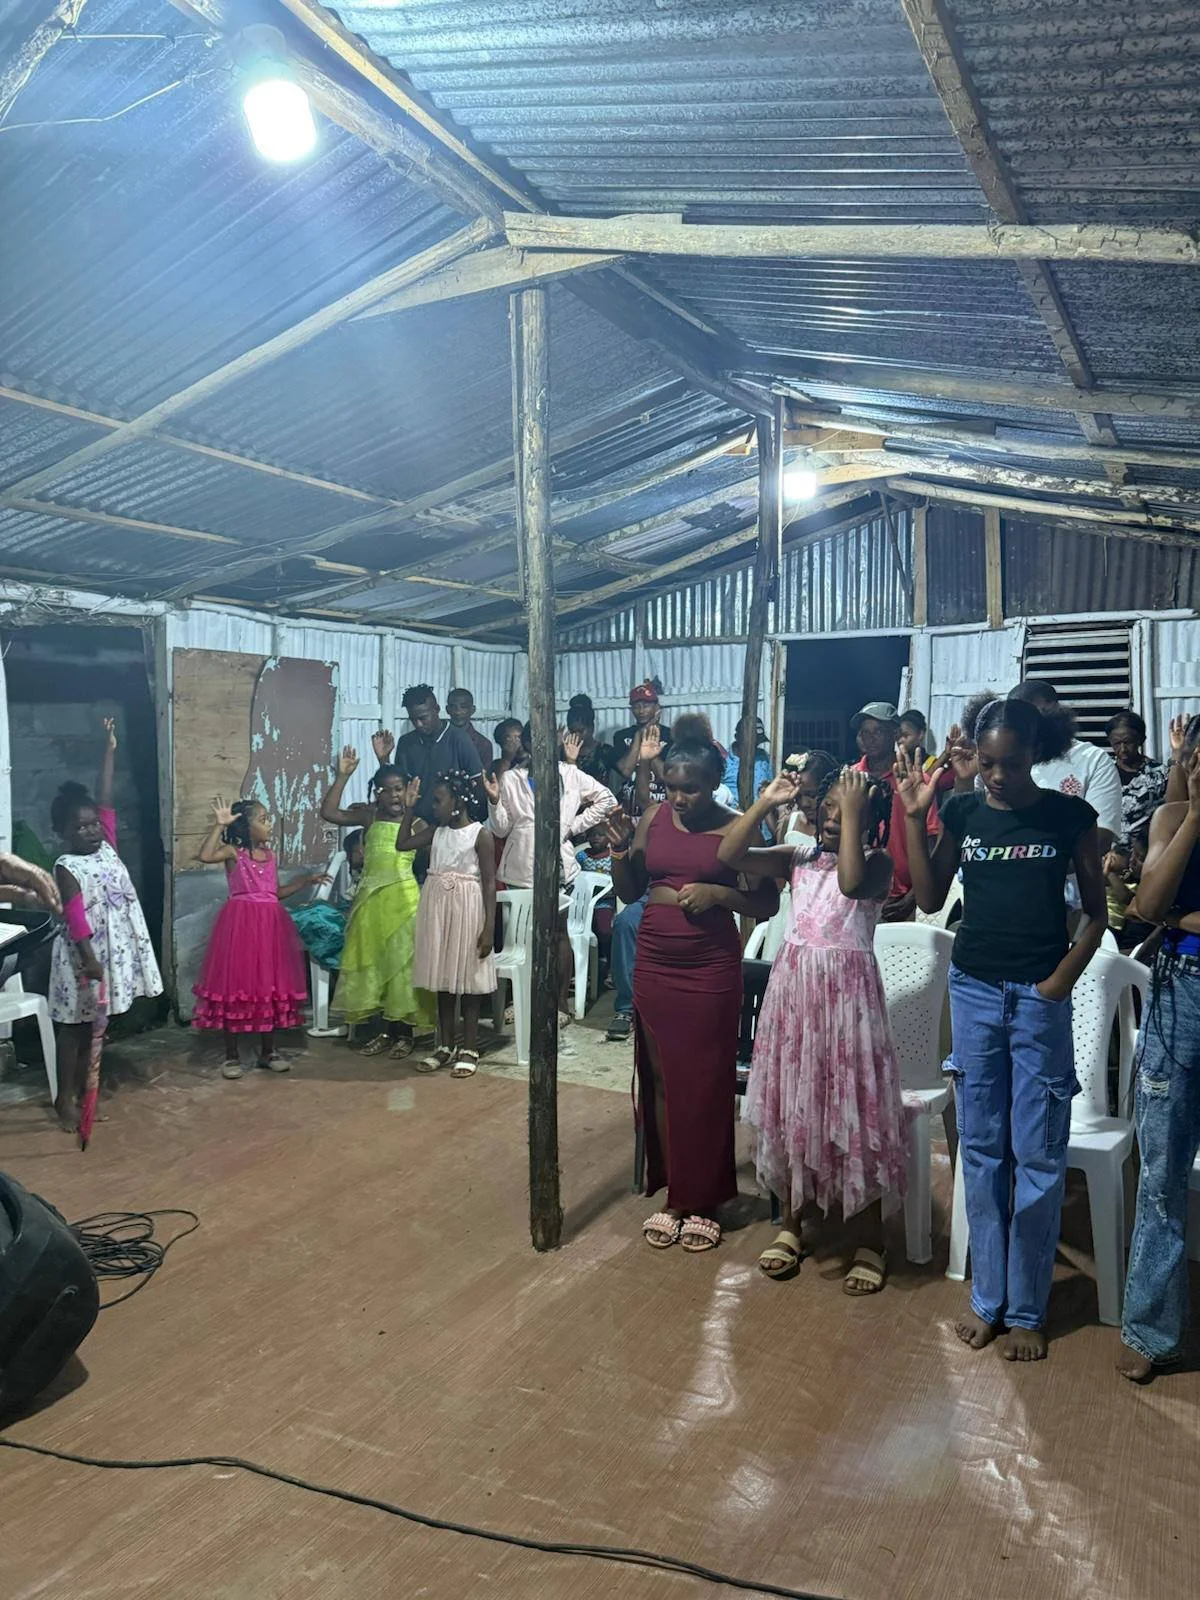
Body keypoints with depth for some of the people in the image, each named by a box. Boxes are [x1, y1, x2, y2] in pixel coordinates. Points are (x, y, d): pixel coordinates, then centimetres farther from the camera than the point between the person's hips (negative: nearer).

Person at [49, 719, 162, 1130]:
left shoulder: (107, 847, 5)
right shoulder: (66, 867, -13)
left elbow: (106, 799, 4)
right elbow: (74, 916, -18)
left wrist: (109, 750, 4)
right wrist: (89, 958, -25)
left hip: (114, 948, 6)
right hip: (83, 954, -6)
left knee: (94, 1024, 14)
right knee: (75, 1026, 4)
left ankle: (80, 1091, 25)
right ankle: (65, 1098, 14)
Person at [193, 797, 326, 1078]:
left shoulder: (270, 854, 13)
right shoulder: (233, 851, -5)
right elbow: (205, 856, -26)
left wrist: (305, 880, 14)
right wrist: (219, 824, -24)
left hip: (269, 924, 6)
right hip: (240, 923, -6)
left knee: (271, 986, 9)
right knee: (235, 985, -1)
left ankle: (268, 1051, 21)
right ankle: (232, 1055, 9)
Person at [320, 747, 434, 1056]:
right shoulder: (369, 816, 4)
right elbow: (328, 812, -6)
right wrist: (343, 775, -10)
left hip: (403, 896, -3)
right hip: (371, 897, 3)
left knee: (402, 961, 1)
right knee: (373, 962, 8)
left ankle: (404, 1032, 13)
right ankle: (387, 1030, 21)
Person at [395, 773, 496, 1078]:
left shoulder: (480, 835, -9)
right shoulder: (436, 832, 8)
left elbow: (489, 883, -11)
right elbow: (402, 844, 16)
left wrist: (489, 928, -15)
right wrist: (409, 809, 8)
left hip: (466, 910, -6)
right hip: (437, 908, 6)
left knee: (467, 981, 2)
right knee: (443, 980, 11)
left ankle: (469, 1050, 11)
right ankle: (445, 1046, 22)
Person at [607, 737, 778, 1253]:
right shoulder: (653, 819, 5)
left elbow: (767, 904, -3)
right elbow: (628, 891, 10)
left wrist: (717, 892, -17)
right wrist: (619, 850, -7)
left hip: (711, 971, -4)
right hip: (654, 966, 4)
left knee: (705, 1085, 4)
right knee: (660, 1080, 9)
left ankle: (701, 1201, 19)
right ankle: (671, 1194, 23)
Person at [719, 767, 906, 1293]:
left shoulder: (877, 862, -5)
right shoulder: (799, 857, 6)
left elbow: (851, 881, -28)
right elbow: (728, 854, -2)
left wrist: (853, 815, -22)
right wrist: (766, 802, -7)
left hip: (846, 992, -4)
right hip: (794, 987, 4)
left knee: (854, 1109, 2)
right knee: (793, 1105, 12)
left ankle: (872, 1242, 18)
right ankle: (790, 1224, 29)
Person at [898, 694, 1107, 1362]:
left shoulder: (1070, 816, -3)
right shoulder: (963, 812, 3)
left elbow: (1097, 913, 3)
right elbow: (930, 897, 3)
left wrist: (1062, 979, -10)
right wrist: (915, 817, -5)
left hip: (1040, 998, -2)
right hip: (974, 990, 2)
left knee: (1038, 1155, 4)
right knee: (981, 1149, 10)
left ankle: (1026, 1308, 17)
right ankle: (987, 1295, 22)